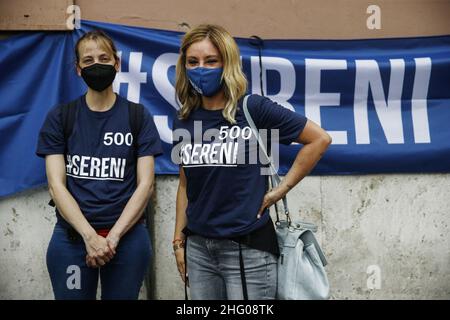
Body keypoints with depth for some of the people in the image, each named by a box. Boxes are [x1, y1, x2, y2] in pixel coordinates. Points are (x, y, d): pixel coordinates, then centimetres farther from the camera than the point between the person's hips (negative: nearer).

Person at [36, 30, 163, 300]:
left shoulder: (138, 116, 3)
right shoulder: (59, 117, 4)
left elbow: (145, 184, -1)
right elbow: (56, 184, -2)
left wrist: (113, 237, -11)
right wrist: (90, 236, -13)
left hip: (127, 235, 0)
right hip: (72, 236, 0)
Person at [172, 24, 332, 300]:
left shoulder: (254, 109, -11)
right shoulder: (184, 122, 4)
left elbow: (320, 139, -8)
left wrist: (280, 190, -8)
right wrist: (178, 241, 12)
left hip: (248, 248, -5)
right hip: (198, 247, 5)